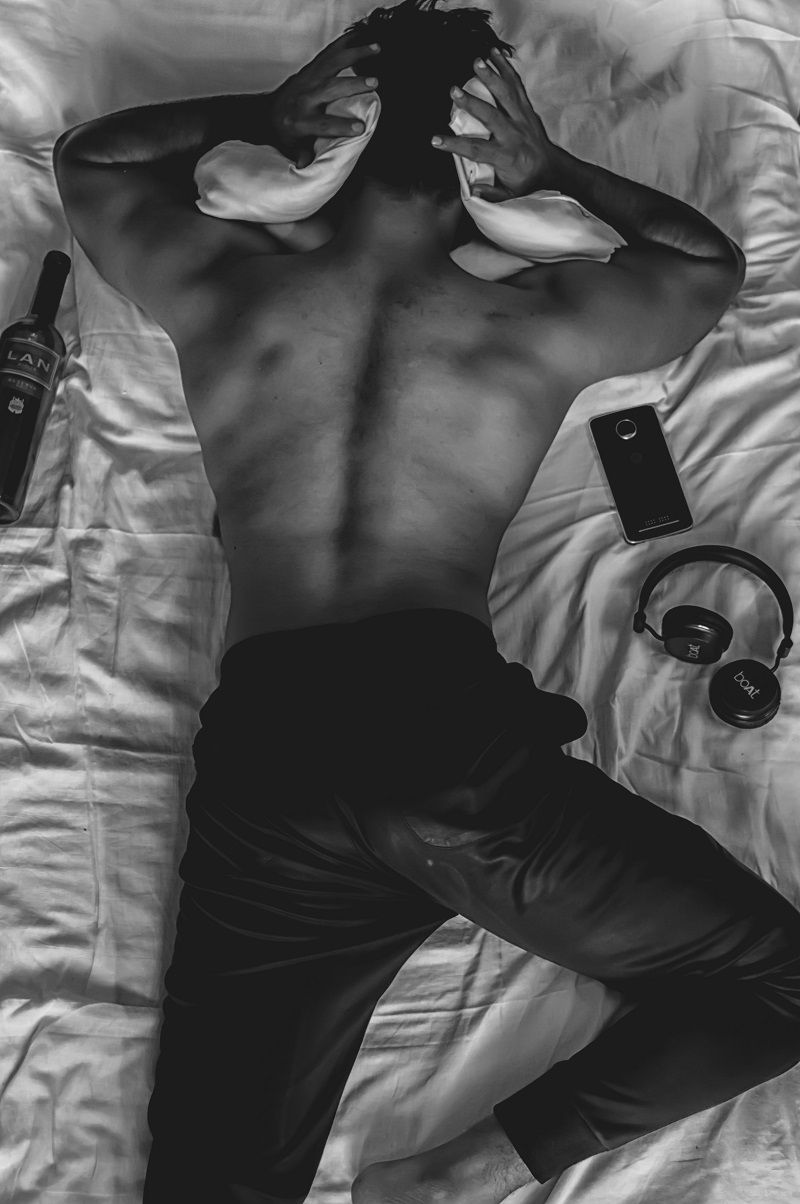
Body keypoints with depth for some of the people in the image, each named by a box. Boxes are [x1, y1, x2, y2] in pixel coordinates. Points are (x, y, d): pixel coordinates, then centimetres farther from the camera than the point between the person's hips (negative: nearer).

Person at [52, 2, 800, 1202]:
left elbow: (87, 157, 38)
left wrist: (265, 113, 34)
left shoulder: (219, 288, 16)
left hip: (256, 754, 3)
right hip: (454, 727, -2)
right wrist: (552, 169, 34)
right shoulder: (538, 323, 13)